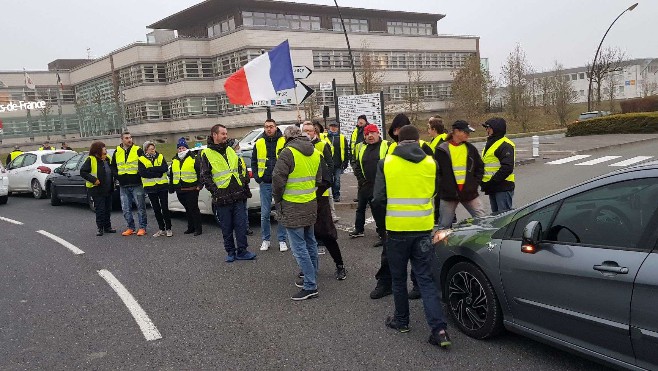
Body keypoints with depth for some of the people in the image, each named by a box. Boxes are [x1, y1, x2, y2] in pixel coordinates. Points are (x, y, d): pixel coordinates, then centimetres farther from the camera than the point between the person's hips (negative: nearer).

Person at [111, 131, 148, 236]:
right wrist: (117, 176, 4)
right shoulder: (117, 152, 11)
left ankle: (142, 228, 8)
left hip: (137, 184, -4)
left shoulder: (138, 150, -1)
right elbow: (113, 167, 20)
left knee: (141, 207, 0)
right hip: (123, 185, 4)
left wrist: (139, 175, -10)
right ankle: (131, 228, 18)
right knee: (126, 209, 8)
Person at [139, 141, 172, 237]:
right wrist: (158, 174, -14)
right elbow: (142, 172, -12)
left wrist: (151, 169, -16)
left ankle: (168, 229, 6)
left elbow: (165, 168, -10)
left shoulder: (160, 157, 5)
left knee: (165, 208, -2)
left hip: (162, 186, -1)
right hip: (150, 187, 1)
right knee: (156, 209, 8)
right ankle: (161, 229, 17)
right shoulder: (141, 159, 3)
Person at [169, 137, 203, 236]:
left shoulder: (194, 158, -3)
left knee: (194, 209, -5)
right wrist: (171, 187, 21)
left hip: (191, 190, -6)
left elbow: (200, 172, -7)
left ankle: (198, 228, 1)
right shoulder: (174, 160, 16)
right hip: (180, 191, 6)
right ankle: (191, 227, 22)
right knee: (187, 209, 14)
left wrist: (199, 185, -14)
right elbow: (171, 175, 24)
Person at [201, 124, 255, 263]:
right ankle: (230, 252, 17)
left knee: (241, 225, 3)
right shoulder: (207, 154, -2)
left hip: (238, 196, 4)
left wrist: (243, 183, 14)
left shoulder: (230, 150, 15)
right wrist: (215, 191, -15)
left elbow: (240, 168, 23)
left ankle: (242, 251, 11)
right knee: (227, 228, 5)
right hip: (222, 198, -4)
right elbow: (205, 177, -6)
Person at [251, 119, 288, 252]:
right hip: (265, 184, 2)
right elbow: (253, 162, 14)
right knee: (265, 214, 5)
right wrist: (256, 176, 3)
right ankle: (265, 240, 18)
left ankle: (282, 240, 14)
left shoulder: (284, 142, -2)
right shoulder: (259, 143, 6)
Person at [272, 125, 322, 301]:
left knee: (299, 246, -5)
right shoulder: (316, 153, 9)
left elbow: (278, 178, -17)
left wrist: (277, 198, -2)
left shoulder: (288, 153, -14)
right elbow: (319, 179, 13)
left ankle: (310, 286, -4)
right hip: (311, 204, 8)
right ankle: (311, 275, 32)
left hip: (293, 207, -8)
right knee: (310, 242, 20)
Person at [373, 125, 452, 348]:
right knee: (425, 278, 8)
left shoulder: (386, 163, -7)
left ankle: (401, 321, 29)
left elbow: (379, 198, -7)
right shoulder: (430, 163, -1)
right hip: (423, 228, 2)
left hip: (397, 229, -2)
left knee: (399, 277, 16)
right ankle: (439, 329, 2)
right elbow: (434, 194, 7)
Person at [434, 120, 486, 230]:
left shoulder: (471, 149, 7)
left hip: (470, 192, 3)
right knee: (444, 225, 6)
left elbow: (480, 167, 15)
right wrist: (442, 186, -5)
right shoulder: (442, 150, -3)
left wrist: (475, 183, 5)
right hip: (448, 193, -3)